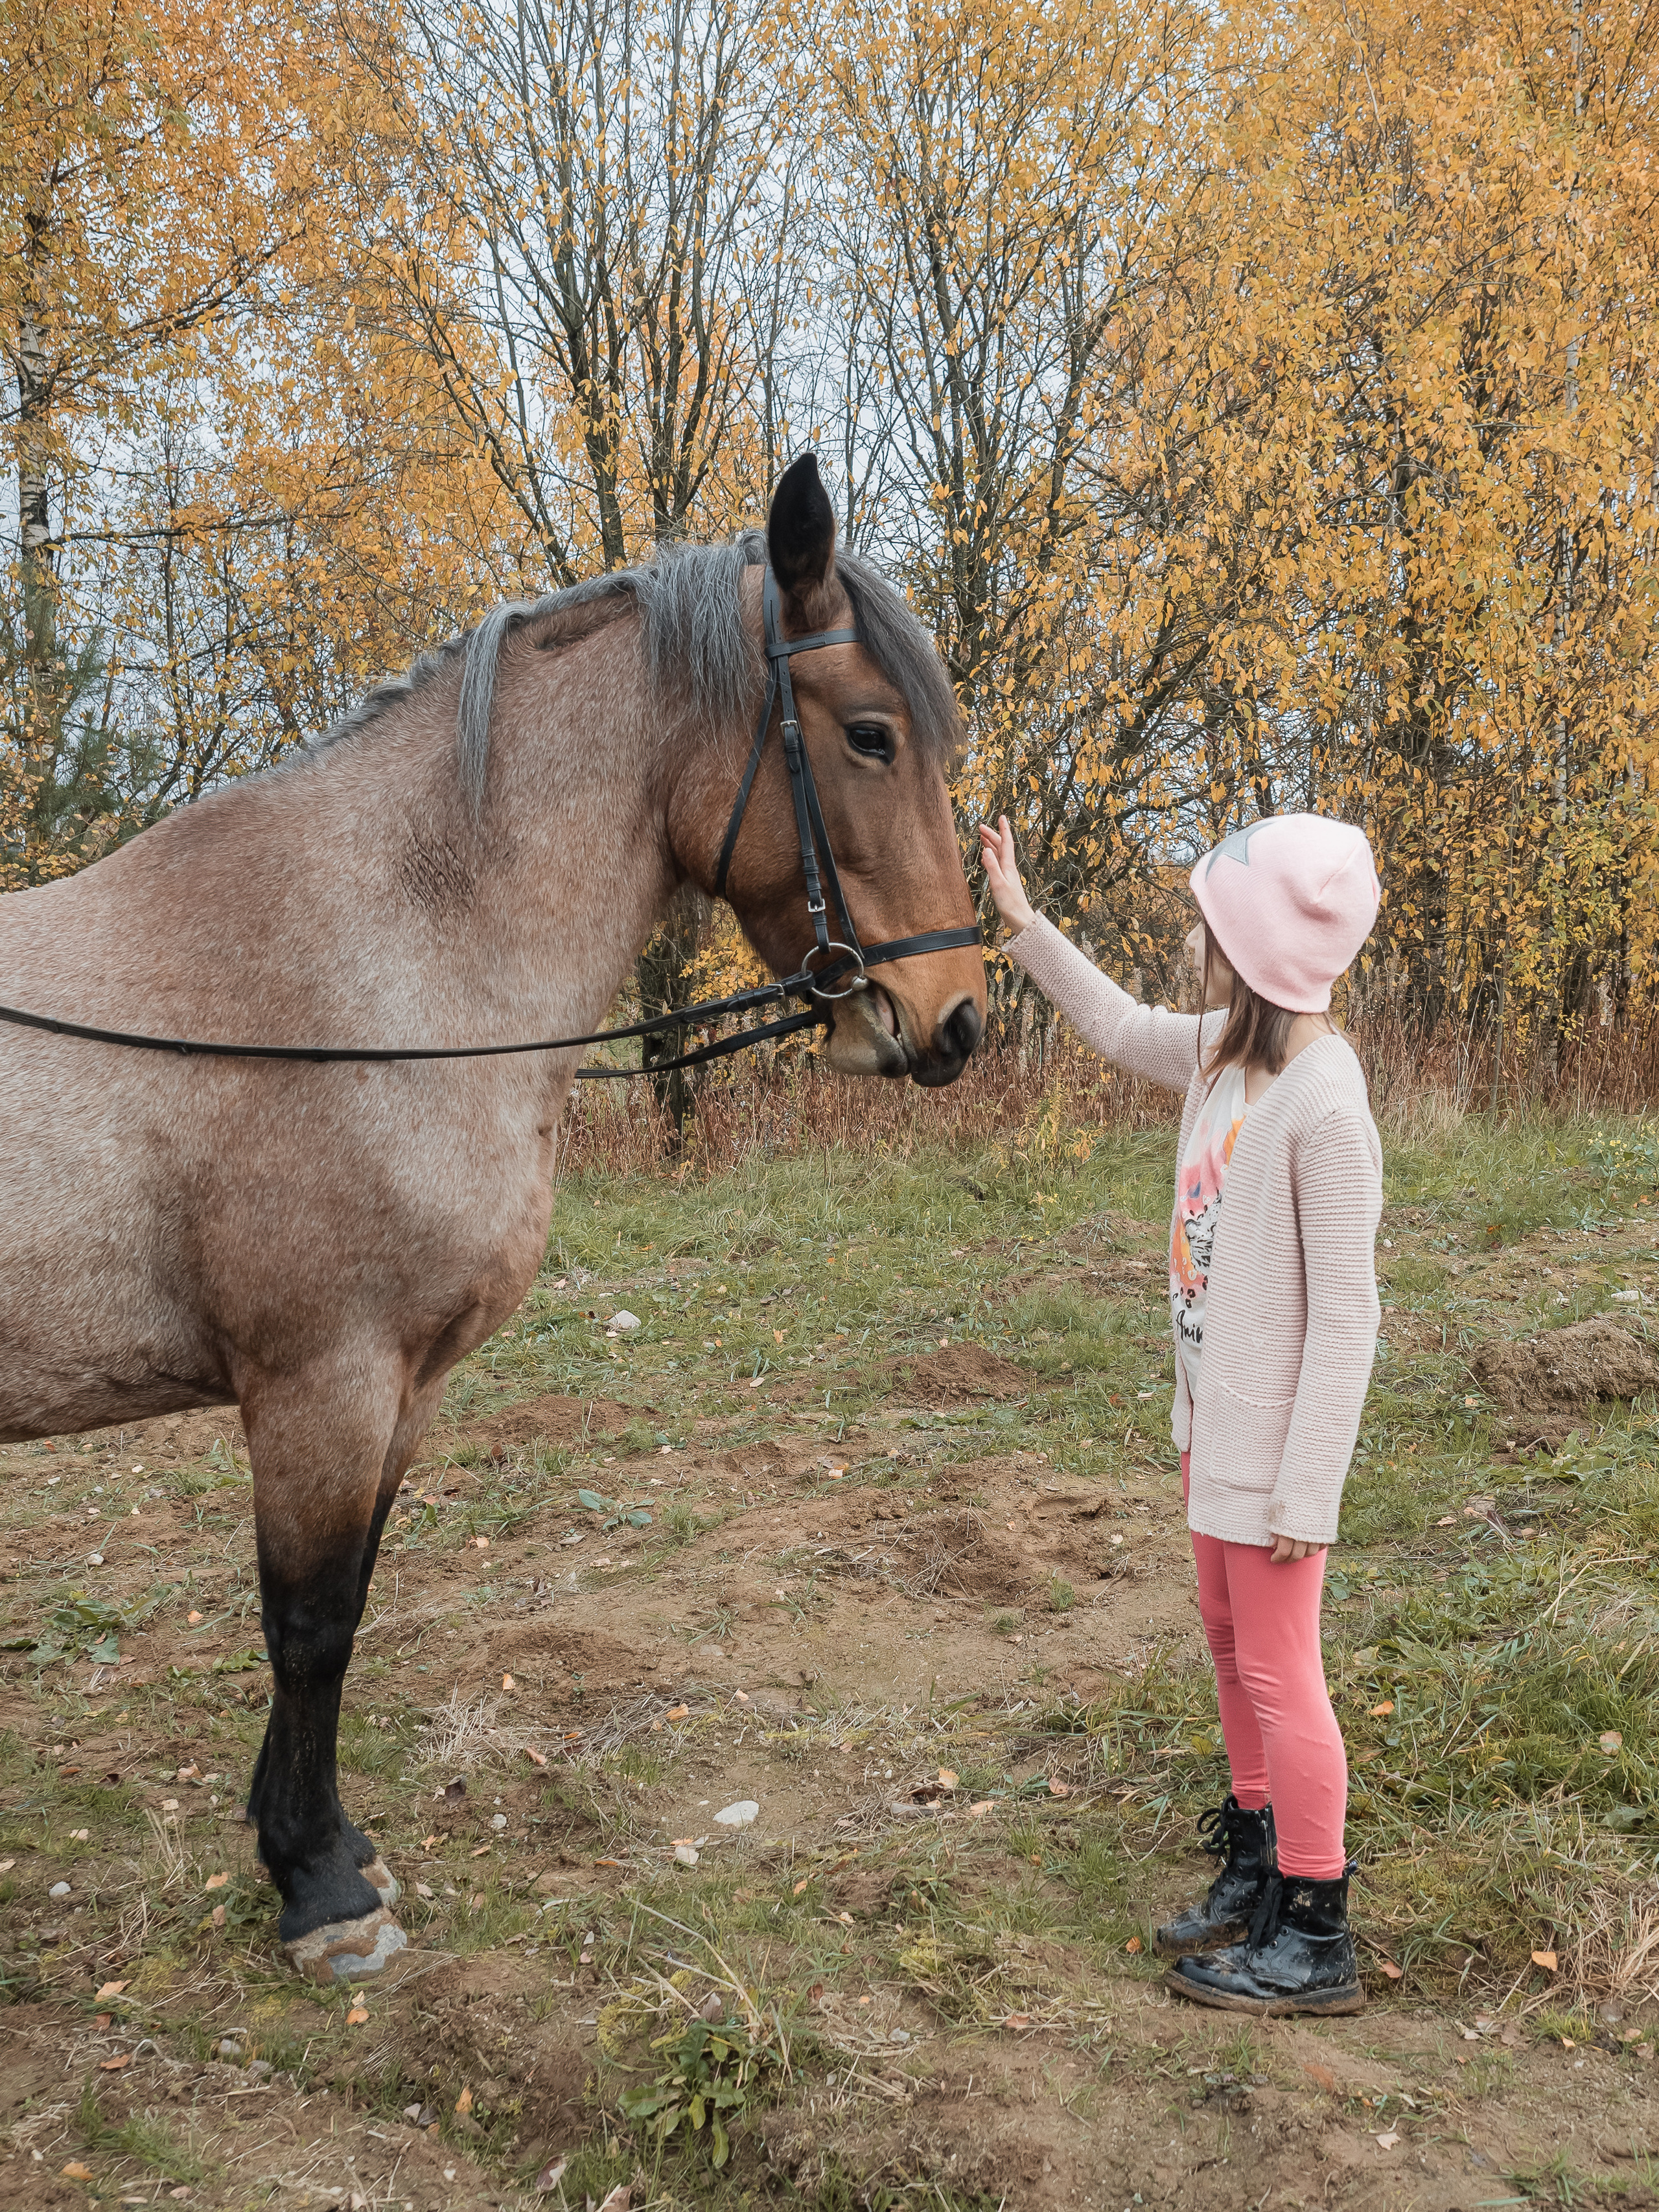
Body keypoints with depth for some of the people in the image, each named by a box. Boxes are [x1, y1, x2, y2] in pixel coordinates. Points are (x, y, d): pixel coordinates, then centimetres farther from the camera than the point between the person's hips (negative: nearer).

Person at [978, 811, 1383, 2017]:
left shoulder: (1323, 1104, -25)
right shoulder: (1223, 1052, 0)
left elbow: (1345, 1317, -23)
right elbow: (1122, 1027, 23)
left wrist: (1308, 1489, -21)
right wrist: (1023, 923, 20)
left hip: (1277, 1431, -9)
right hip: (1215, 1412, 9)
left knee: (1278, 1670, 2)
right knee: (1231, 1639, 21)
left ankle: (1317, 1939, 18)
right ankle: (1256, 1867, 39)